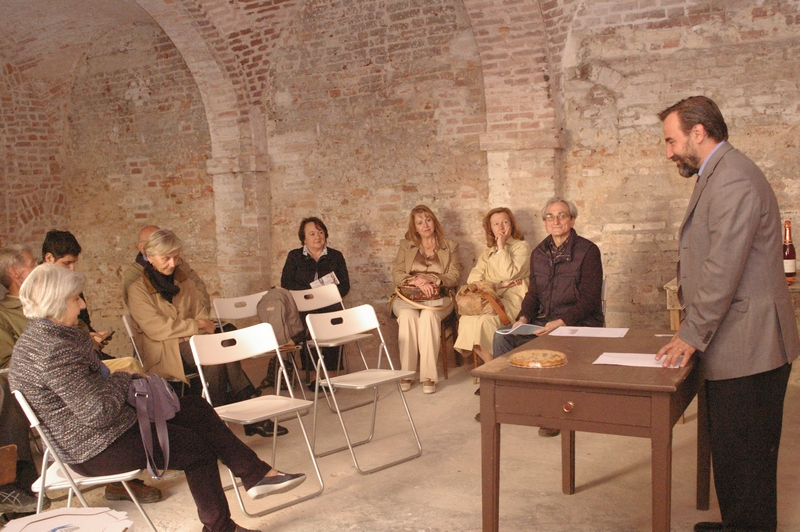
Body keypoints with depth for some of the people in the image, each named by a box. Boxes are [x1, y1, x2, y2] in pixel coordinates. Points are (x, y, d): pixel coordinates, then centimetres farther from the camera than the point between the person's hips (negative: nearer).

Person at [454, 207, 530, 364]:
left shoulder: (521, 246, 5)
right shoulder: (488, 251, 22)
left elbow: (509, 274, -12)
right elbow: (473, 278, 8)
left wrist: (501, 247, -6)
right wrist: (498, 285, -7)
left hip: (512, 300, -5)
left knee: (483, 320, -32)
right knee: (466, 318, -26)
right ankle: (490, 364, -18)